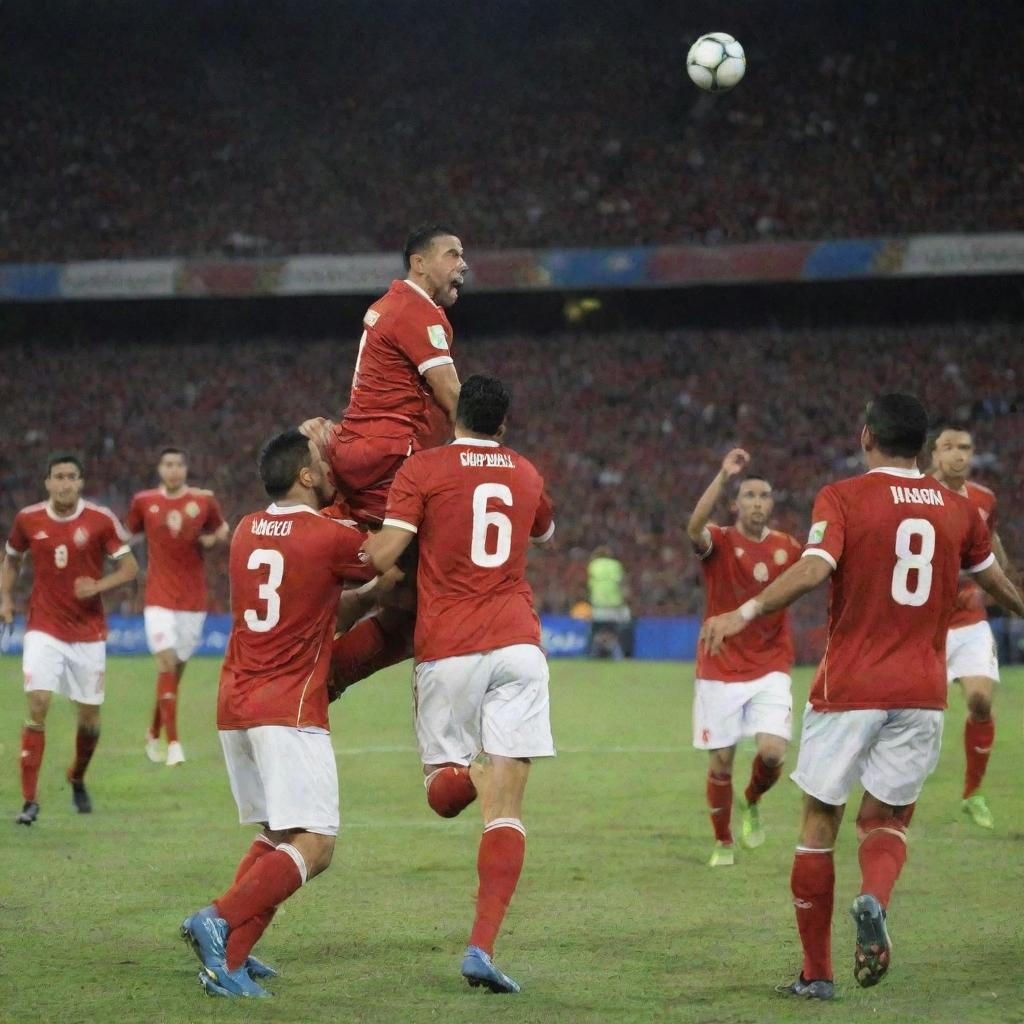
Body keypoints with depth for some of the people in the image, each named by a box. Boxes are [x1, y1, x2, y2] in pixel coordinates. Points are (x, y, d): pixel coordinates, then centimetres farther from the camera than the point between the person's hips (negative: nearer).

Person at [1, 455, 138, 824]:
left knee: (89, 716, 6)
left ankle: (78, 780, 36)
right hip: (44, 630, 0)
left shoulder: (101, 520, -6)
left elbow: (130, 567, -2)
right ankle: (30, 801, -12)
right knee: (38, 706, -16)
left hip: (88, 631, 0)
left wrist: (98, 585, -19)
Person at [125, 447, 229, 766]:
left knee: (176, 669, 8)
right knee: (166, 663, -16)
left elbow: (221, 529, 17)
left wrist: (212, 539, -5)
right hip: (158, 597, -2)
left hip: (193, 598, 2)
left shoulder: (203, 500, 1)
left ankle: (154, 734, 28)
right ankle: (173, 743, -17)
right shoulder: (143, 501, 1)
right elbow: (129, 534, 16)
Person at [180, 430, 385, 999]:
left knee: (276, 837, 17)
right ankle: (221, 922, -25)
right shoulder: (330, 538, -9)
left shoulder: (246, 531, 10)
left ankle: (230, 954, 6)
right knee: (314, 847, -9)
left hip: (233, 709, 8)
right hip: (290, 712, -8)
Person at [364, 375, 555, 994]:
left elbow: (383, 555, -10)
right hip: (518, 642, 2)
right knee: (507, 807, -3)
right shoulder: (526, 474, 14)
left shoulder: (424, 469, 1)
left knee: (444, 793, 15)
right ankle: (483, 947, -14)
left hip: (448, 651, -2)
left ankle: (462, 774, -21)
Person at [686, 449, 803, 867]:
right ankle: (723, 843, 21)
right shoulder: (719, 542, -7)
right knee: (720, 762, 0)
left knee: (773, 752, -15)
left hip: (770, 669, 2)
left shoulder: (787, 548, 3)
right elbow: (695, 527, -30)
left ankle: (752, 803, 18)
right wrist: (723, 476, -41)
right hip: (720, 671, -2)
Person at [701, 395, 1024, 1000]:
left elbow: (814, 569, -23)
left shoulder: (843, 498, -5)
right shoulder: (957, 508, 8)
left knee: (820, 822, 9)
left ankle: (816, 973, 11)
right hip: (922, 693, 3)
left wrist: (745, 614, -27)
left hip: (849, 688, -3)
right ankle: (875, 899, -21)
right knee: (886, 819, 13)